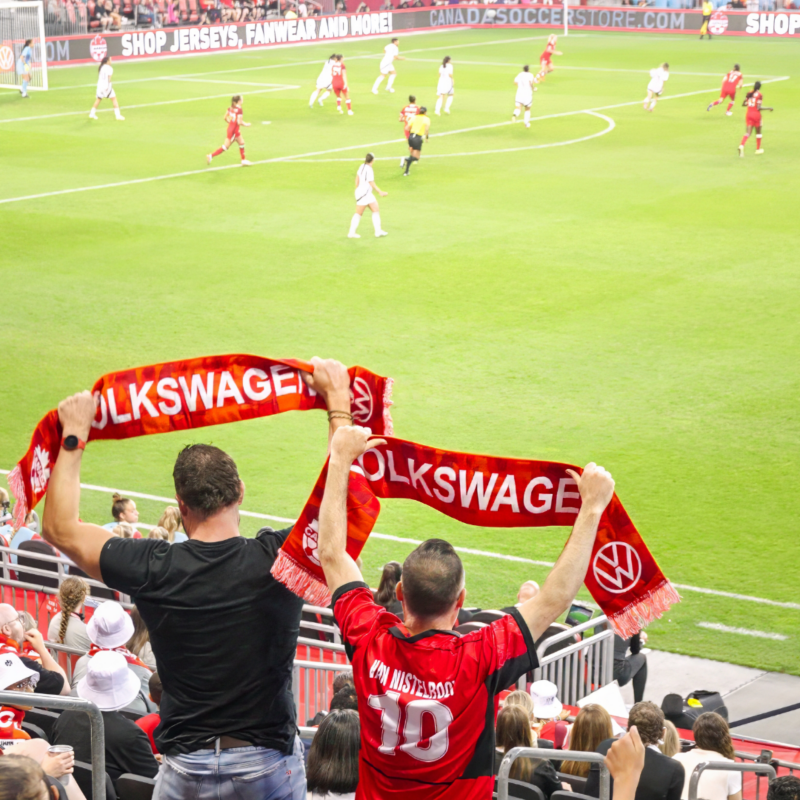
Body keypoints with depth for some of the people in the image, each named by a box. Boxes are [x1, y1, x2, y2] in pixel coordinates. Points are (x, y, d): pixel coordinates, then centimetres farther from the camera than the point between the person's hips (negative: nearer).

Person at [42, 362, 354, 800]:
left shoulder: (153, 570, -12)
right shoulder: (279, 559, -14)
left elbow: (61, 528, 2)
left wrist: (73, 436, 9)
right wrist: (338, 400, 9)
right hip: (270, 765, 0)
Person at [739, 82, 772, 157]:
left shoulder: (749, 93, 4)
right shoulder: (759, 95, -11)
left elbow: (743, 104, 9)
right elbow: (759, 108, -17)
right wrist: (769, 108, -8)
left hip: (749, 114, 4)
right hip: (756, 114, -4)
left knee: (748, 133, -2)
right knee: (758, 132, 18)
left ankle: (742, 146, -29)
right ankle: (758, 149, 28)